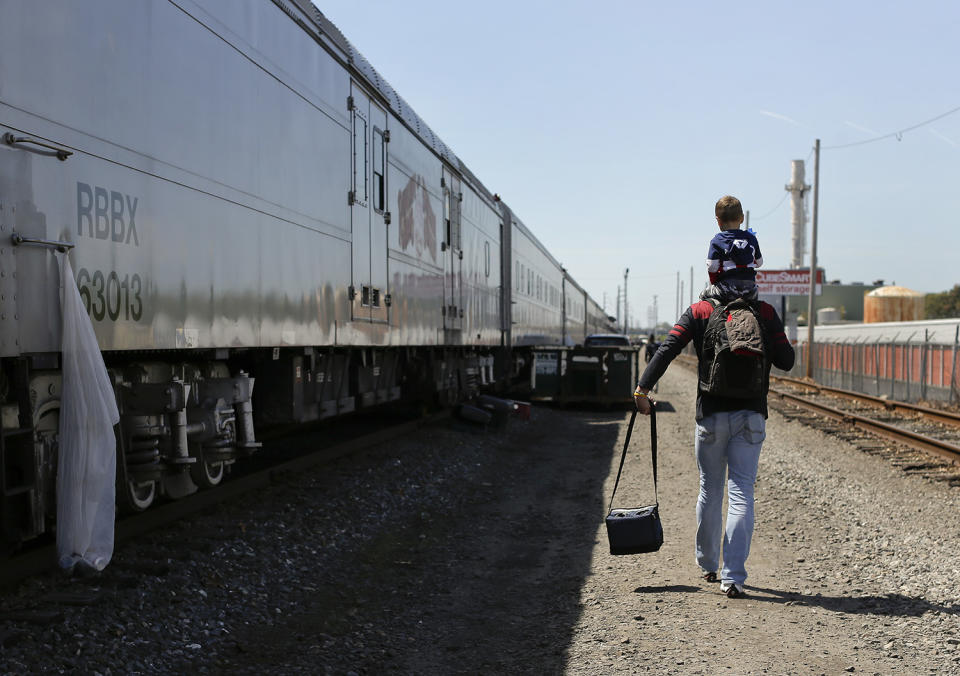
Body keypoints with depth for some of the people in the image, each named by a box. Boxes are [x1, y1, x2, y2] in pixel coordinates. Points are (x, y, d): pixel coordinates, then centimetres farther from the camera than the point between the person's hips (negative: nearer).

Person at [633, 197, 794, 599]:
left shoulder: (699, 312, 0)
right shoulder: (765, 313, 0)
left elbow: (668, 347, -12)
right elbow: (786, 361, -1)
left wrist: (643, 388, -16)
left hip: (711, 415, 1)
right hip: (750, 415, -1)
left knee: (710, 490, 16)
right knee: (741, 493, -1)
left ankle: (708, 564, 30)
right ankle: (732, 576, -9)